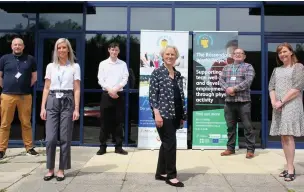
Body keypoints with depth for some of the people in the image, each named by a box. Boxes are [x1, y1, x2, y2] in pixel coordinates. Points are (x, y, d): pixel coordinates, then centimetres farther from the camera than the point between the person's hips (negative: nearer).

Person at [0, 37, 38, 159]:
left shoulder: (30, 59, 7)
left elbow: (34, 77, 14)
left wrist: (26, 87, 10)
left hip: (25, 96, 0)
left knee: (26, 123, 5)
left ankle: (29, 148, 13)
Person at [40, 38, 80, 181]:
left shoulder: (75, 67, 5)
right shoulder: (50, 66, 11)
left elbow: (77, 89, 2)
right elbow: (46, 88, 11)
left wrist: (76, 109, -5)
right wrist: (43, 107, 3)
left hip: (67, 102, -2)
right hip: (52, 102, 2)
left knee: (65, 138, 1)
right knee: (50, 138, -3)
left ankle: (61, 170, 12)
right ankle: (50, 169, 11)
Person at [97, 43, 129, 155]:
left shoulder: (123, 64, 7)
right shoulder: (103, 64, 5)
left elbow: (125, 79, 0)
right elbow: (100, 80, 0)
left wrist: (116, 89, -13)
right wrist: (110, 90, -12)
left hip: (119, 94, 1)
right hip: (106, 94, -1)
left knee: (118, 121, 4)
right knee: (104, 121, 2)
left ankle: (118, 146, 11)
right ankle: (103, 146, 10)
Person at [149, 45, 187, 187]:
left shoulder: (178, 75, 13)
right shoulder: (157, 72, -5)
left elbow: (181, 96, 15)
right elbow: (152, 94, -10)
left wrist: (183, 116, 14)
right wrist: (156, 113, -19)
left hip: (175, 115, 7)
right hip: (163, 114, -7)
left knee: (166, 144, 13)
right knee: (170, 144, -5)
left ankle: (161, 172, 24)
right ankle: (171, 176, 8)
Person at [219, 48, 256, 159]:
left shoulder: (248, 67, 5)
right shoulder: (226, 67, 18)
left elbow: (248, 81, -10)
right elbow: (221, 80, 7)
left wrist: (234, 88, -16)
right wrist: (227, 89, -12)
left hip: (243, 101, -4)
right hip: (229, 101, 4)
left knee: (247, 126, -2)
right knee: (230, 126, 10)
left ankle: (250, 149, 6)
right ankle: (230, 148, 19)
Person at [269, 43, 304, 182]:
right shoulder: (276, 70, 19)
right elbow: (271, 87, 12)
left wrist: (281, 101, -12)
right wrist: (273, 102, -6)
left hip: (291, 106, -6)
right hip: (278, 107, 6)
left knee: (288, 135, -12)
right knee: (283, 137, 5)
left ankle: (290, 168, -8)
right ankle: (289, 166, 11)